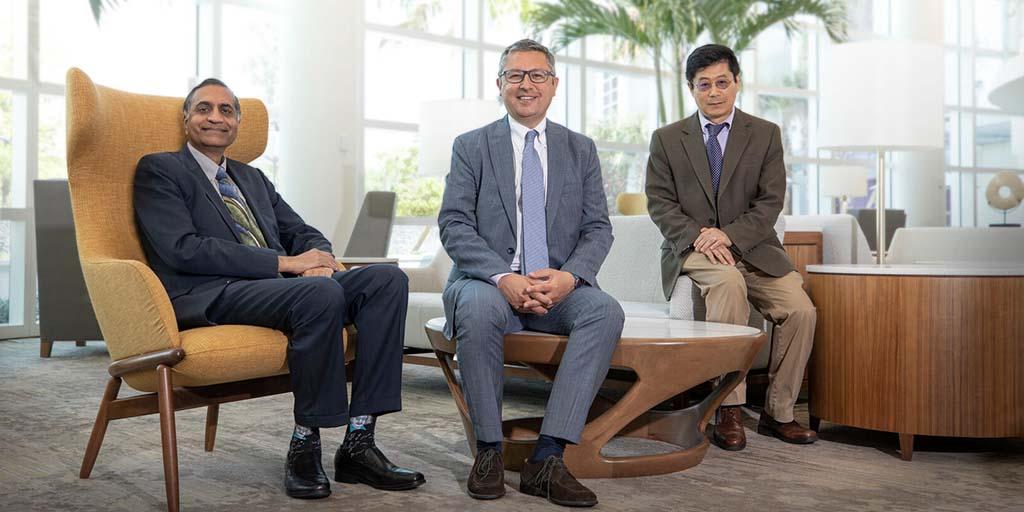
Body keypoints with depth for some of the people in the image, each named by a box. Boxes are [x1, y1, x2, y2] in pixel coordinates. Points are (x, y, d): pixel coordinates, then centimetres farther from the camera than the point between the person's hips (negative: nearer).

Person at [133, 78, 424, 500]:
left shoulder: (253, 178, 29)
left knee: (387, 278, -16)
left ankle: (357, 446, -18)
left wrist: (318, 258, -5)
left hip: (281, 286, 7)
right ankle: (304, 448, -18)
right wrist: (284, 262, -14)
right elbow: (183, 249, -9)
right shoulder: (159, 170, 8)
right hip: (211, 297, -7)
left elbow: (304, 233, 23)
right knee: (322, 293, -35)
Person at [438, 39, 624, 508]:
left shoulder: (581, 150, 13)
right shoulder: (471, 147, 6)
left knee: (605, 311, -29)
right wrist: (503, 278, -21)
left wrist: (569, 276, -16)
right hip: (487, 281, -2)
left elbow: (598, 229, 6)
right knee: (479, 308, -36)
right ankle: (489, 450, -18)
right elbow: (454, 226, -4)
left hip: (558, 285, 2)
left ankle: (547, 458, -27)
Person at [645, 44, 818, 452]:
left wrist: (729, 234, -17)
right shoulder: (666, 139, 9)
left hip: (752, 247, 2)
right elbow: (659, 202, 1)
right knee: (729, 280, -36)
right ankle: (729, 410, -28)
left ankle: (777, 413, 0)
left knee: (801, 310, -21)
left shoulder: (765, 135, 8)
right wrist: (697, 236, -17)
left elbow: (770, 202, 0)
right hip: (692, 249, -2)